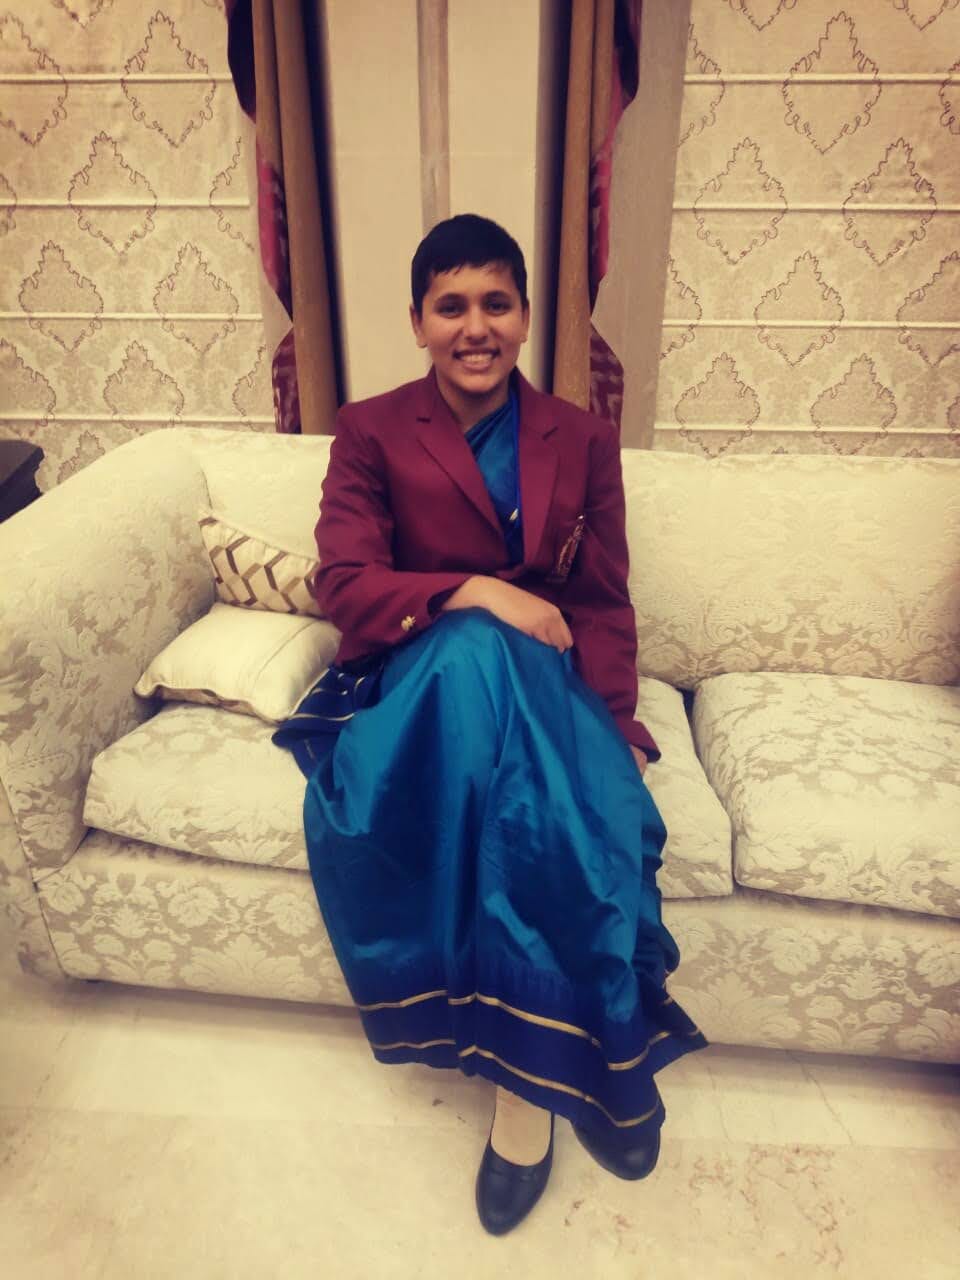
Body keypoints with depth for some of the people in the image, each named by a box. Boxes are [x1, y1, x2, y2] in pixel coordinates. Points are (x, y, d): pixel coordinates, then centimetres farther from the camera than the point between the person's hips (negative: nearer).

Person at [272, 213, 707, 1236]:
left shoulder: (582, 441, 10)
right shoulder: (370, 432, 6)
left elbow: (605, 608, 5)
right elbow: (345, 586, -6)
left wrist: (616, 728, -12)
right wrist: (468, 594, -22)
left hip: (545, 685, 2)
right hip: (417, 679, -1)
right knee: (475, 653, -36)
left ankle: (527, 1074, -13)